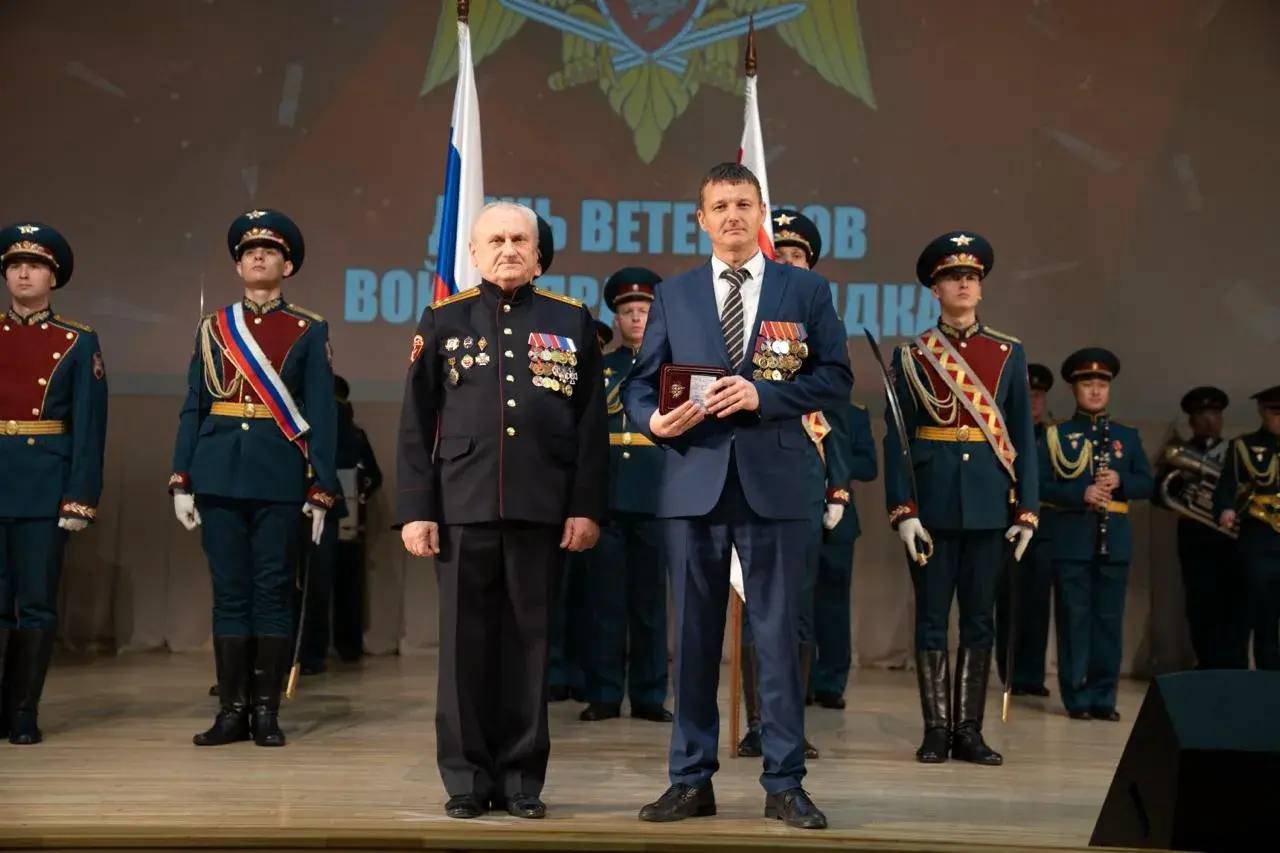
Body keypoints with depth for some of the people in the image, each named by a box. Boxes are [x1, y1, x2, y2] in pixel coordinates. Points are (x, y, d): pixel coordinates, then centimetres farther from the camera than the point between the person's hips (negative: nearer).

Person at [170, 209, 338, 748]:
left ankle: (266, 711, 9)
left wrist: (321, 491, -6)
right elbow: (192, 409, 10)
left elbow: (322, 415, 0)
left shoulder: (309, 331, 4)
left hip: (280, 478, -2)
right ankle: (232, 709, 12)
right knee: (230, 593, 5)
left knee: (273, 592, 1)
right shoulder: (212, 328, 11)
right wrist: (181, 481, 3)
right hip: (219, 476, 2)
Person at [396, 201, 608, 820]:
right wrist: (416, 509, -1)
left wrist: (586, 507, -1)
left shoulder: (571, 321, 9)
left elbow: (591, 422, 6)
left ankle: (522, 779, 16)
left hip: (541, 510, 0)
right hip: (463, 507, 0)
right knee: (465, 642, 4)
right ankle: (467, 778, 15)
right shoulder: (443, 321, 9)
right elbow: (416, 424, 6)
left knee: (528, 640, 5)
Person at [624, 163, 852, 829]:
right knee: (694, 636, 7)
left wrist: (763, 395, -12)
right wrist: (652, 419, -12)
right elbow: (641, 382, 9)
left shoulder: (807, 290, 7)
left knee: (778, 633, 2)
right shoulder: (673, 294, 11)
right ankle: (691, 779, 17)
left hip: (774, 482, -1)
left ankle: (784, 783, 12)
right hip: (693, 482, 2)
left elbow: (836, 377, 1)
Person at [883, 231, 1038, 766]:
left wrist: (1027, 510, 0)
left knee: (980, 618, 6)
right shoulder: (911, 356, 3)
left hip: (989, 501, 2)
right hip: (933, 500, -2)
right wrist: (903, 511, -10)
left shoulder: (1008, 353, 8)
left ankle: (969, 730, 13)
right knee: (932, 618, 3)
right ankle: (936, 730, 11)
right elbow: (896, 438, -1)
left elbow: (1023, 436, 7)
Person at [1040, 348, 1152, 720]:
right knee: (1074, 618, 0)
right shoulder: (1056, 435, 3)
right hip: (1071, 539, -3)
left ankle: (1103, 697, 12)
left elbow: (1147, 484, 8)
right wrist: (1081, 493, -19)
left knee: (1109, 619, 5)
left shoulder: (1127, 436, 13)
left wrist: (1120, 480, -12)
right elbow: (1042, 485, -4)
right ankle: (1077, 697, 7)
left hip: (1114, 539, 3)